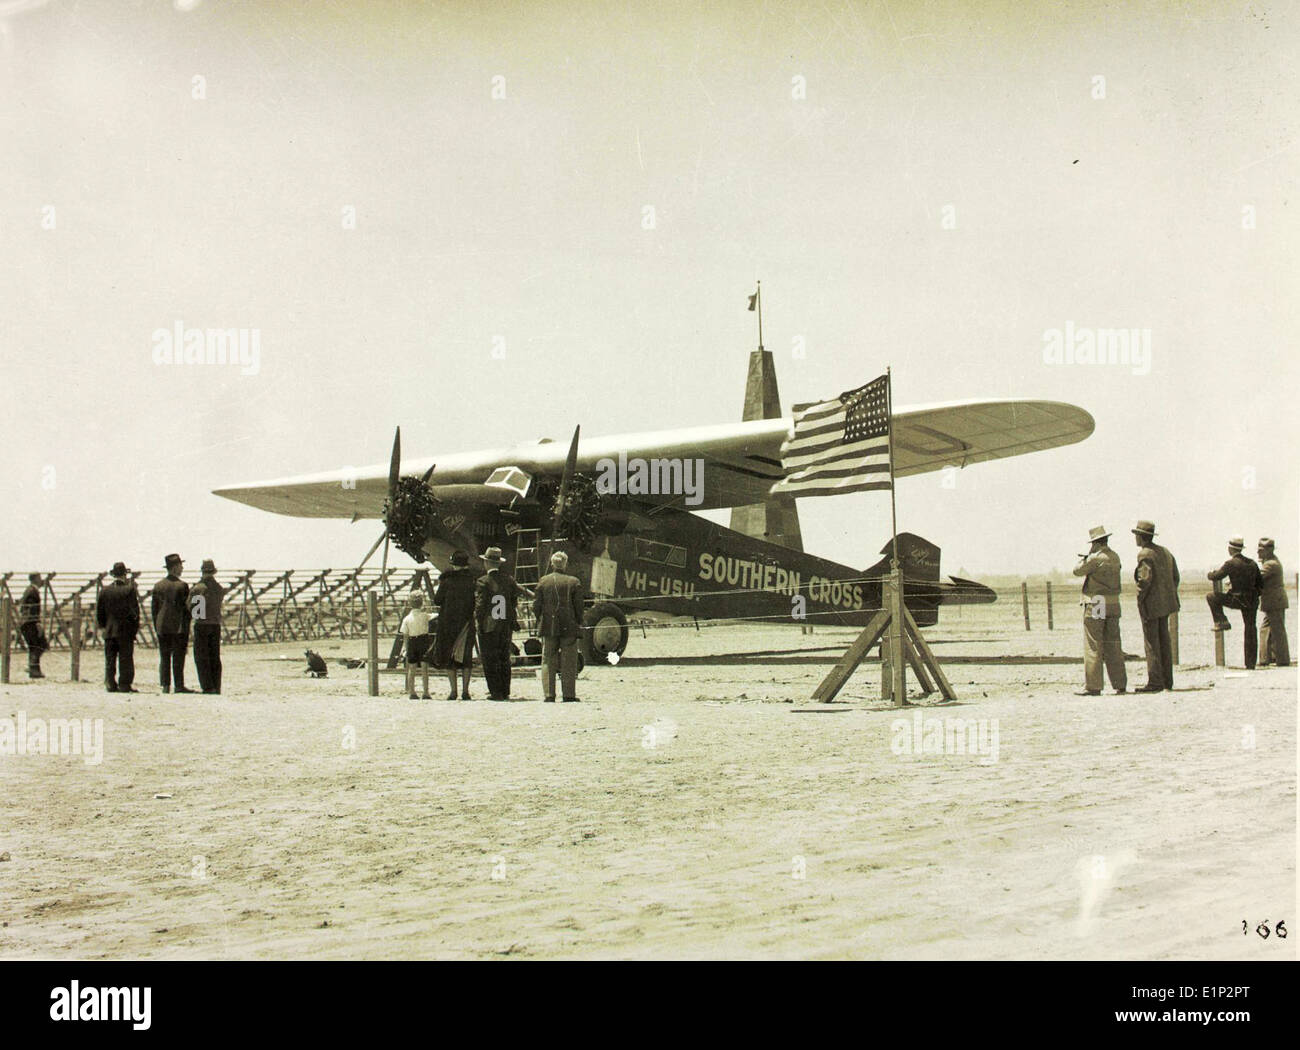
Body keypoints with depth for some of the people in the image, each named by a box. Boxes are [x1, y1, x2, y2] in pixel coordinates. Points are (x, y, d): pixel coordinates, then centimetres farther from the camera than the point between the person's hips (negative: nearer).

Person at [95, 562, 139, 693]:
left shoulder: (104, 590, 3)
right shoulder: (130, 589, -8)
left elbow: (99, 611, 7)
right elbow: (134, 610, -10)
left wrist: (103, 626, 17)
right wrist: (135, 627, -1)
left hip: (109, 631, 3)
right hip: (126, 631, -3)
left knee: (110, 660, 8)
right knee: (126, 659, 1)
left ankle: (110, 685, 7)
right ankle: (125, 685, -1)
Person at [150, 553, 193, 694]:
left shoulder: (158, 585, 6)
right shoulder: (182, 585, -9)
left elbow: (154, 608, 9)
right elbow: (187, 607, -8)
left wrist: (156, 626, 15)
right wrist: (187, 626, -1)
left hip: (162, 627, 4)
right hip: (179, 627, -4)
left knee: (164, 657, 7)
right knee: (178, 657, -1)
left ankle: (165, 686, 6)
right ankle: (179, 686, -2)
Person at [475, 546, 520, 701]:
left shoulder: (483, 581, -11)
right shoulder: (509, 579, 5)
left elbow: (480, 605, -13)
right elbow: (515, 601, 10)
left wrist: (479, 622, -6)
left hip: (489, 625, -5)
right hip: (506, 624, 5)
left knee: (490, 659, 1)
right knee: (504, 658, 13)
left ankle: (496, 692, -2)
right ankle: (505, 692, 15)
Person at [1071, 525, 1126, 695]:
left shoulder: (1095, 558, -15)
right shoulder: (1115, 557, 9)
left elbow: (1078, 571, -3)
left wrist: (1085, 558, 11)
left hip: (1096, 605, -7)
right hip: (1113, 605, 7)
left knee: (1093, 647, -3)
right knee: (1113, 646, 12)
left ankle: (1093, 686, -4)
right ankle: (1120, 684, 14)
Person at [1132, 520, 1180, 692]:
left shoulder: (1145, 554, -14)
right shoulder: (1165, 552, 13)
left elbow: (1145, 579, -22)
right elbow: (1176, 577, 15)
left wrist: (1140, 600, -12)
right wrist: (1169, 596, 18)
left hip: (1150, 605, -9)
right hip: (1165, 604, 9)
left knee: (1152, 643, -5)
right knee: (1164, 641, 13)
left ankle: (1155, 682, -5)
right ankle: (1167, 681, 16)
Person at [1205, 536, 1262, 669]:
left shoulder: (1230, 563, -10)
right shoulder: (1252, 563, 9)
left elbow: (1216, 576, -5)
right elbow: (1259, 583, 14)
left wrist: (1210, 573, 17)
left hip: (1238, 600, -6)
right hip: (1252, 601, 6)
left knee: (1211, 597, 11)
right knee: (1250, 631, 10)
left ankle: (1222, 622, 5)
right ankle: (1251, 664, 13)